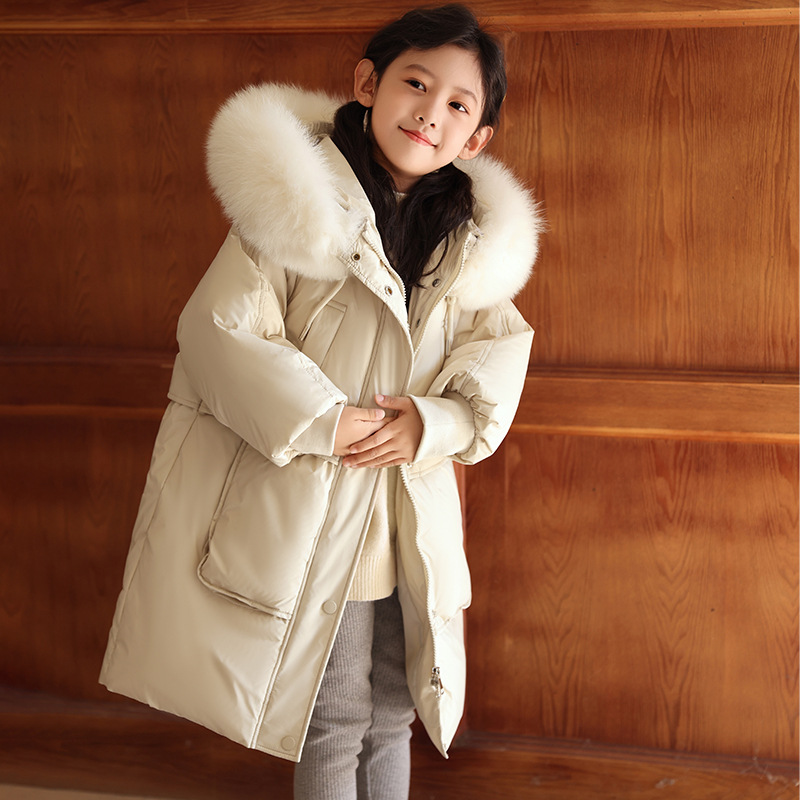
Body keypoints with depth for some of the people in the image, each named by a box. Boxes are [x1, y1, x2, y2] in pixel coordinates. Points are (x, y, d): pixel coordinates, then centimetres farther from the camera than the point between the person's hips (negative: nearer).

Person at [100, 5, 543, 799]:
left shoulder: (474, 235, 3)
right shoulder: (296, 203, -13)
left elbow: (499, 345, 6)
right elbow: (219, 329, -15)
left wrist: (436, 422, -12)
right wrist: (323, 422, -19)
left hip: (413, 517, 5)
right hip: (310, 513, -5)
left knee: (391, 714, 19)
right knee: (332, 723, 7)